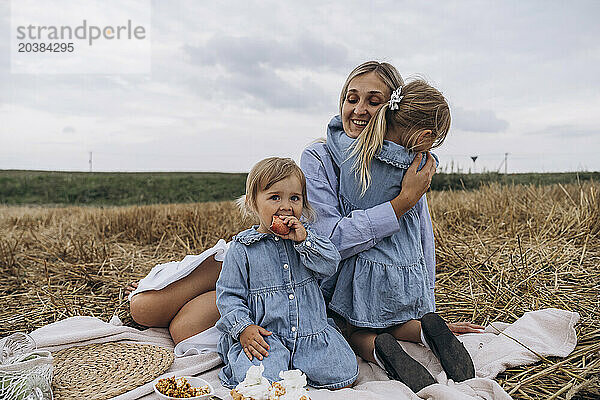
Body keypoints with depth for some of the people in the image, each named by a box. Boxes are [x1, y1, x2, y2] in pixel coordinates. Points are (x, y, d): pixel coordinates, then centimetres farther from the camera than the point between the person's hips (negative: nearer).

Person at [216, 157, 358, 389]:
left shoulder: (306, 237, 7)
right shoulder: (241, 249, -3)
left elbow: (330, 265, -5)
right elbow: (228, 295, 0)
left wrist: (304, 239, -17)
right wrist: (243, 328, -13)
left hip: (311, 331, 3)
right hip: (263, 334, -3)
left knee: (342, 372, -10)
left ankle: (296, 361, 12)